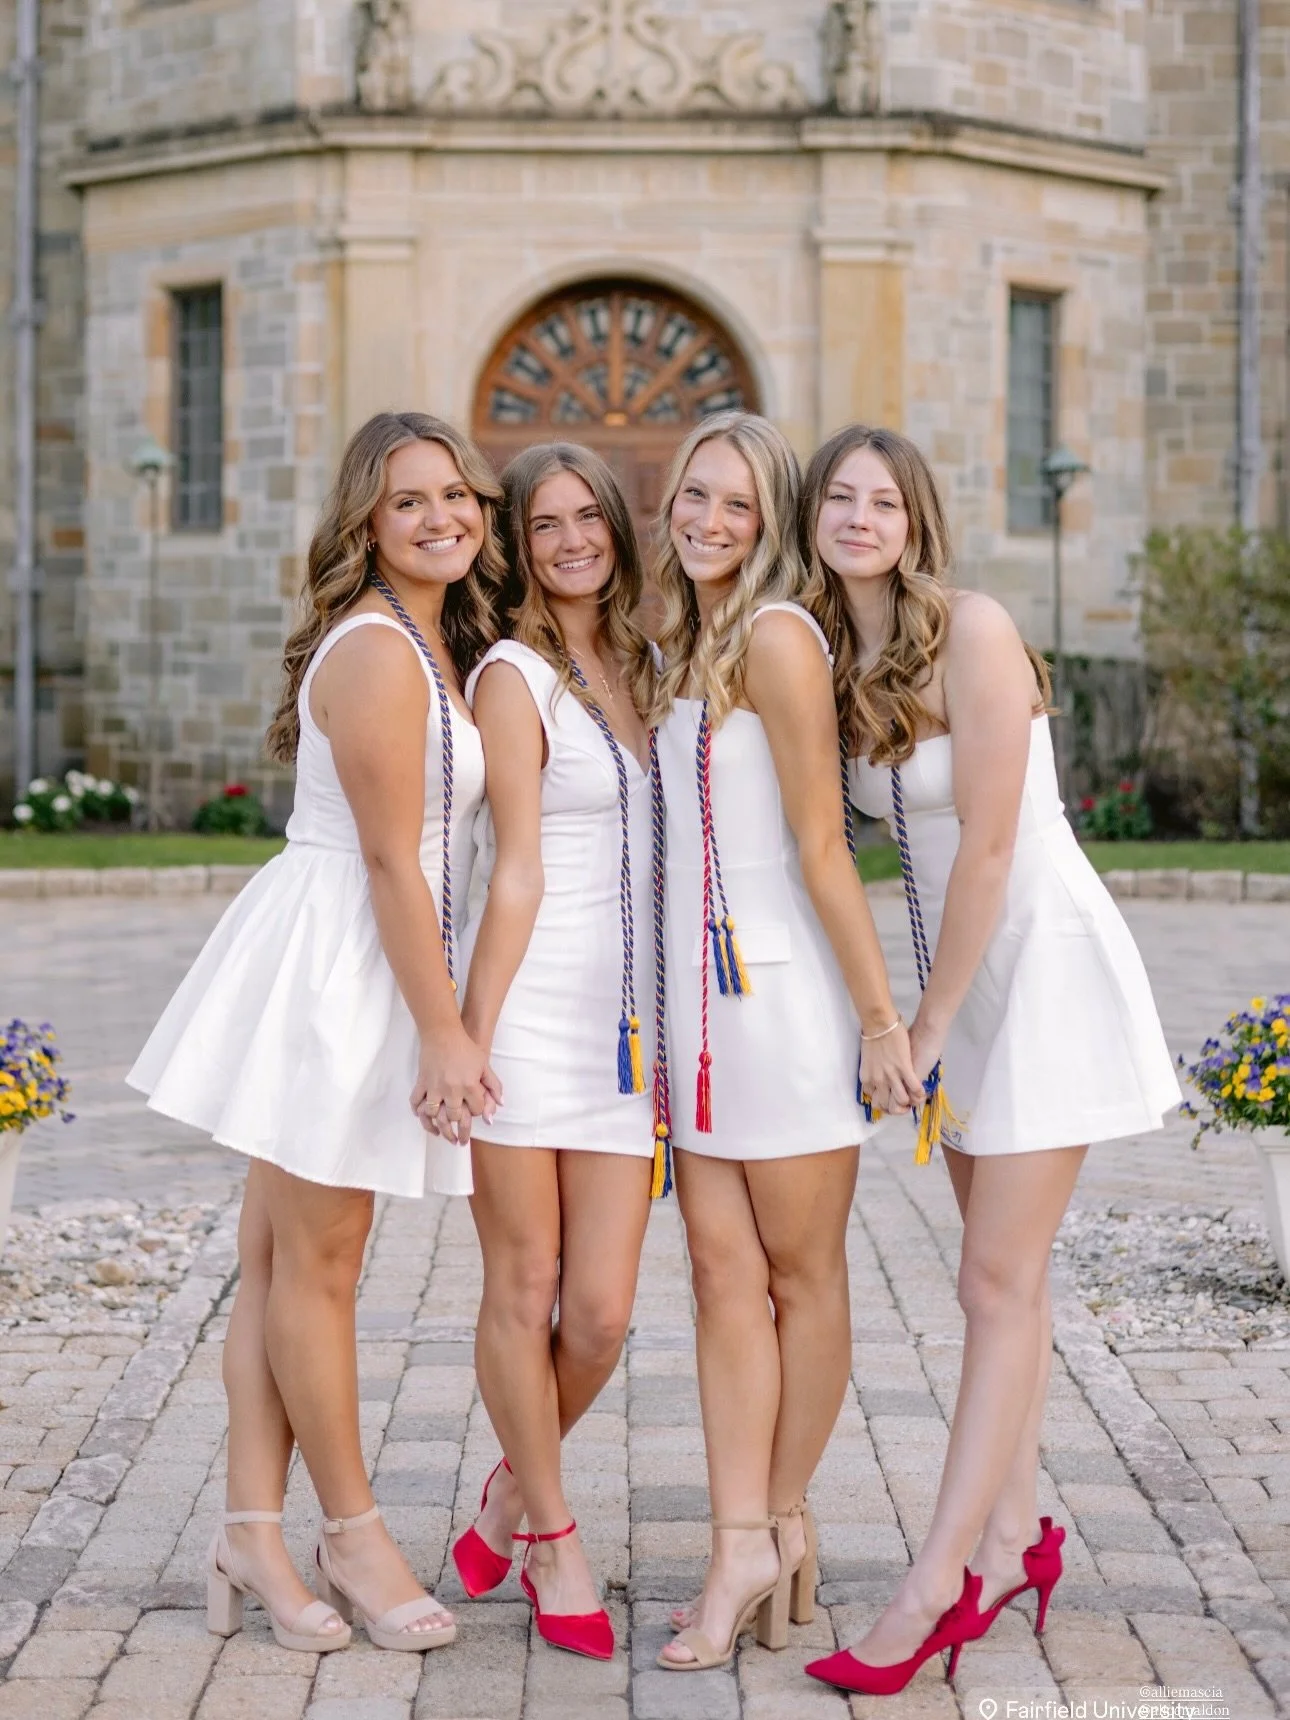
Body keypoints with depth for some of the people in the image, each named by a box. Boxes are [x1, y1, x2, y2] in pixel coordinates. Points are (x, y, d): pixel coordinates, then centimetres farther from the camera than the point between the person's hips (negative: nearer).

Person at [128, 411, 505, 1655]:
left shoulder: (438, 642, 14)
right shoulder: (378, 654, -16)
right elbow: (390, 859, -18)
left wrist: (432, 1020, 13)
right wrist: (444, 1032, -17)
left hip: (359, 964, 10)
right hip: (331, 960, -9)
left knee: (280, 1261, 10)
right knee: (317, 1266, 3)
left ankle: (252, 1535, 16)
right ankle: (352, 1536, 14)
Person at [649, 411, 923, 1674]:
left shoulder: (777, 635, -11)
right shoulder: (685, 645, 15)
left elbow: (821, 846, -14)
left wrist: (880, 1015, -13)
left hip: (785, 982, -7)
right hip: (696, 982, 8)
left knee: (802, 1270, 6)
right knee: (724, 1269, 2)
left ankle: (784, 1518, 17)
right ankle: (744, 1546, 3)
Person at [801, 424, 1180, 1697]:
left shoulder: (971, 632, -17)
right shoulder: (839, 664, 6)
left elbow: (989, 842, -18)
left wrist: (930, 1023, -13)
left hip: (1045, 957, -7)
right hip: (956, 968, 7)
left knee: (998, 1280, -6)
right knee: (1002, 1274, 11)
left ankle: (934, 1585, -5)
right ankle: (1014, 1535, 20)